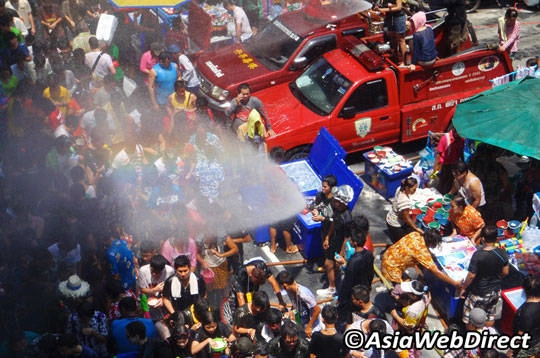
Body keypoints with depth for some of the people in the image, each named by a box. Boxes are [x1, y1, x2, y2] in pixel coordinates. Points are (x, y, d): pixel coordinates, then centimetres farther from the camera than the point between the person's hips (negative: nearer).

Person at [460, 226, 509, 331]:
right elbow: (505, 272, -1)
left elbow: (471, 276, -22)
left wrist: (463, 288, -6)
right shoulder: (502, 252, -13)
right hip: (496, 291, 5)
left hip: (479, 294, -5)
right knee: (490, 315, 25)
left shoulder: (478, 255, -27)